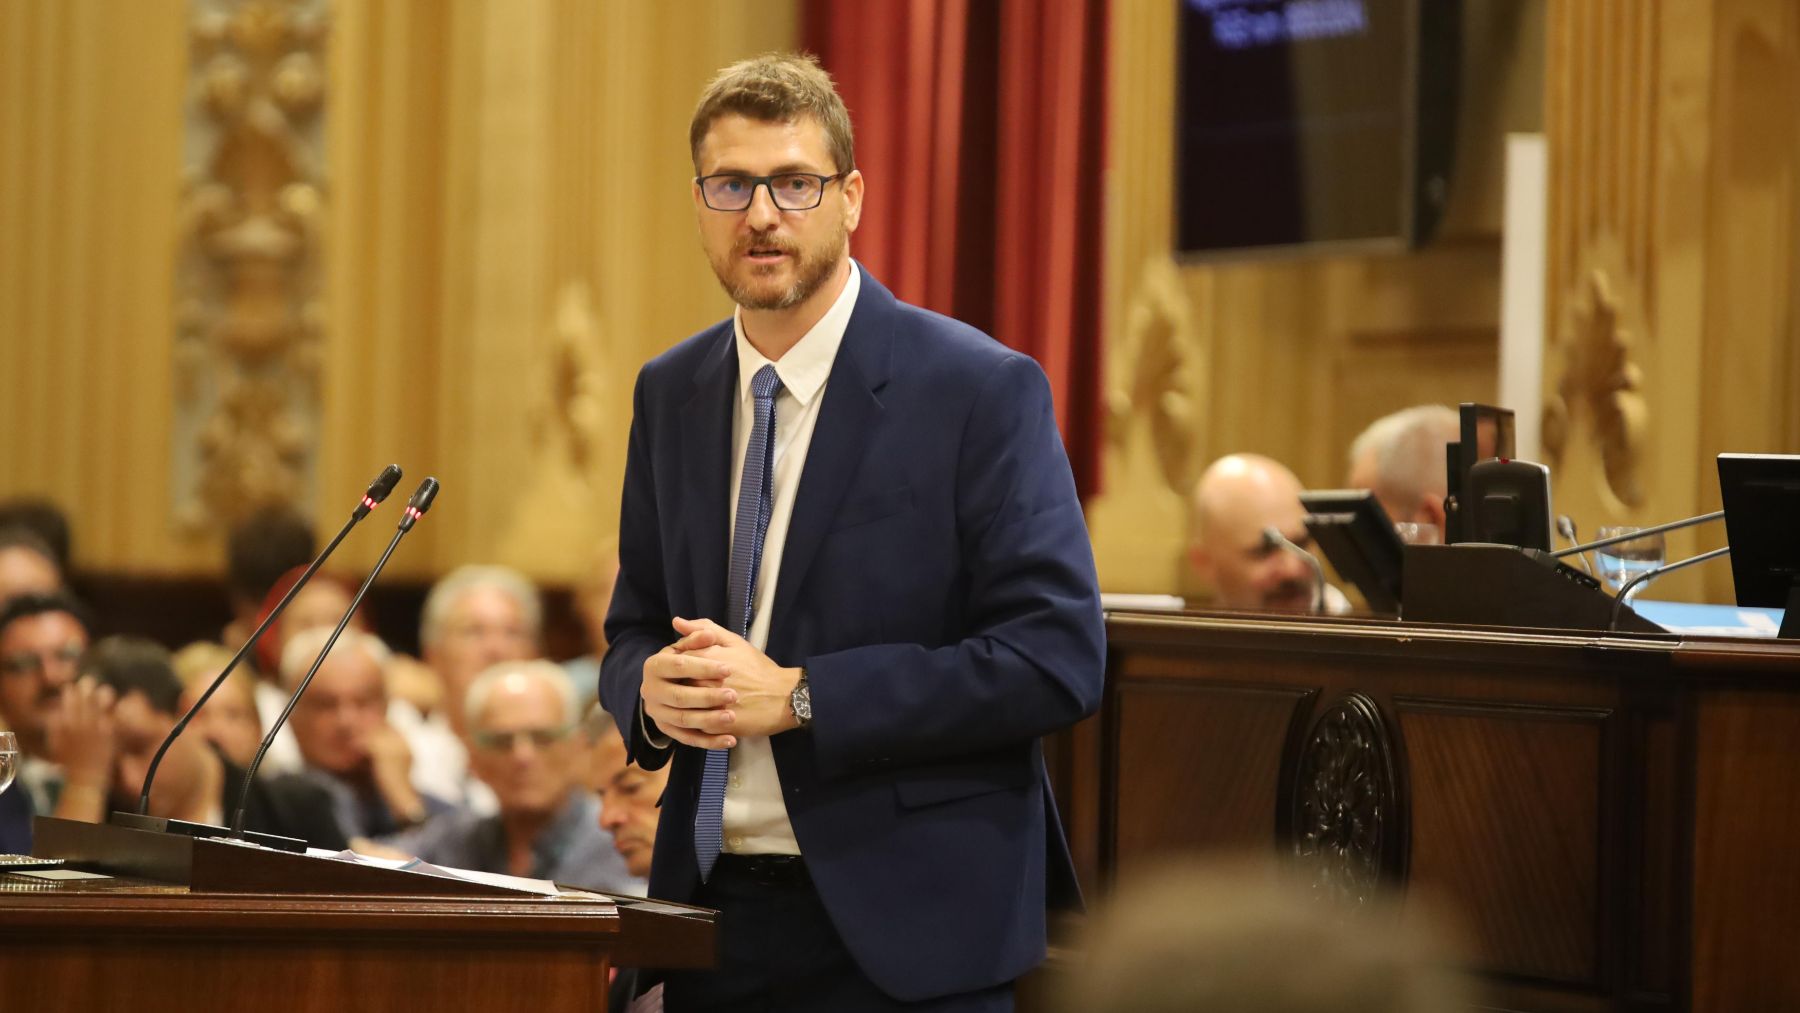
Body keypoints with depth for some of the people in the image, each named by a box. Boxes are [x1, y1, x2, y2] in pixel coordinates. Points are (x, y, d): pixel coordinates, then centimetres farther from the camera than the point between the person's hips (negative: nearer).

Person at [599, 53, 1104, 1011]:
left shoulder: (981, 389, -9)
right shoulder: (670, 393, 9)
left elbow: (1058, 659, -15)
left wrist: (799, 697, -20)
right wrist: (650, 685, -8)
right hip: (713, 905, 5)